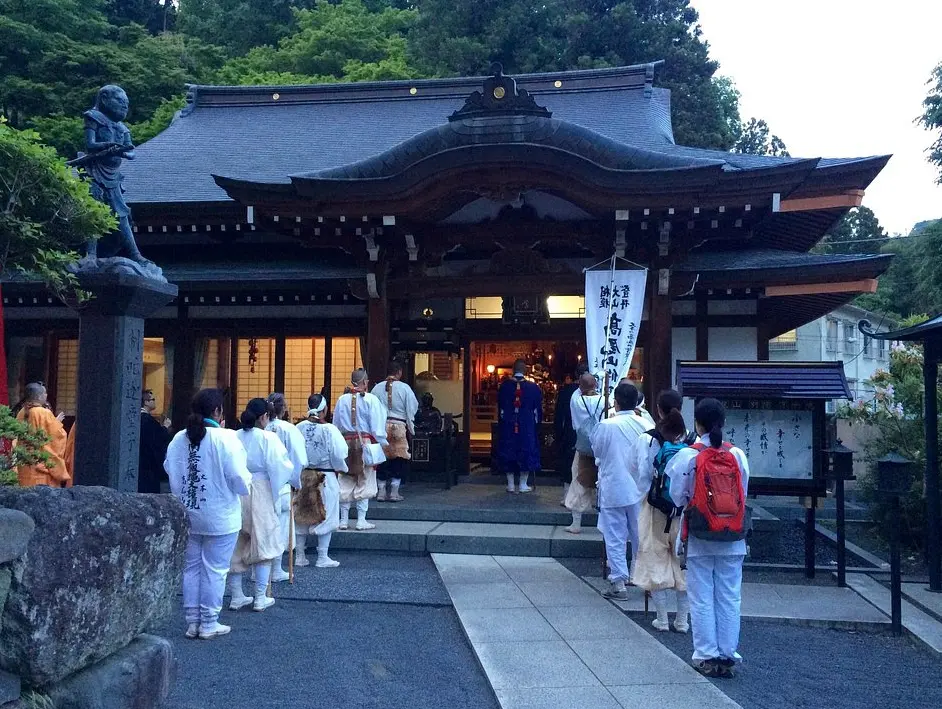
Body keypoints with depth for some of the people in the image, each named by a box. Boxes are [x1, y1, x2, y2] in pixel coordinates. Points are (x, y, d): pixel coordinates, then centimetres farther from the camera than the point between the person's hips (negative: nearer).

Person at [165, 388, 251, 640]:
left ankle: (192, 621, 23)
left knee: (192, 567, 15)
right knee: (214, 569, 6)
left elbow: (171, 472, 3)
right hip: (219, 517, -5)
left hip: (188, 515, 5)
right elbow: (239, 479, -19)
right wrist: (248, 480, 3)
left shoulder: (179, 439, -3)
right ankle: (209, 623, 13)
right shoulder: (226, 438, -18)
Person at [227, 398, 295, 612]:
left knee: (236, 547, 13)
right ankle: (260, 598, 11)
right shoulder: (268, 438, -11)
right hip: (260, 495, -4)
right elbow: (281, 466, -12)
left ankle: (236, 596, 21)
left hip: (235, 496, 4)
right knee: (263, 545, 7)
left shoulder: (234, 437, 1)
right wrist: (296, 480, 5)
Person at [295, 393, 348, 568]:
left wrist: (299, 471, 16)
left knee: (302, 515, 13)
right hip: (325, 478, -4)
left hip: (303, 476, 4)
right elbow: (338, 456, -12)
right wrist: (341, 469, 7)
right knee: (325, 517, 6)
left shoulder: (299, 428, -4)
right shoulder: (329, 430, -15)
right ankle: (322, 558, 10)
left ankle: (300, 556, 20)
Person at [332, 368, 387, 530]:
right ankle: (361, 520, 5)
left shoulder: (342, 400, 4)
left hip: (345, 443, 4)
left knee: (346, 482, 11)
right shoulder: (371, 400, -8)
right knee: (364, 482, 4)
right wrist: (382, 443, -1)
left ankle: (344, 520, 15)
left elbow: (336, 425, 10)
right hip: (365, 443, -4)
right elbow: (377, 426, -9)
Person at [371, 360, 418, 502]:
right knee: (399, 460, 7)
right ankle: (394, 492, 6)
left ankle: (381, 491, 14)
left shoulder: (377, 388, 3)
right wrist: (411, 430, 8)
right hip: (399, 426, -3)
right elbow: (411, 410, -1)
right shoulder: (405, 388, -4)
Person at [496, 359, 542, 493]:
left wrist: (501, 423, 16)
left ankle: (510, 484, 10)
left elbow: (500, 408, 6)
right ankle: (523, 485, 9)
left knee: (508, 452, 8)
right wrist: (537, 424, 15)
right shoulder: (533, 387, -4)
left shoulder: (504, 386, -2)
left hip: (508, 426, 1)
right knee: (526, 451, 7)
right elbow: (538, 410, 2)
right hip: (527, 426, -1)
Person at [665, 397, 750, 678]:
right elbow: (744, 495, 3)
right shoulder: (738, 455, -5)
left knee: (701, 598, 8)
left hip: (699, 536, -2)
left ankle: (706, 656, 13)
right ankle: (727, 655, 18)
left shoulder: (687, 455, -12)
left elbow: (678, 497, -6)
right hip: (732, 538, 2)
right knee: (729, 597, 12)